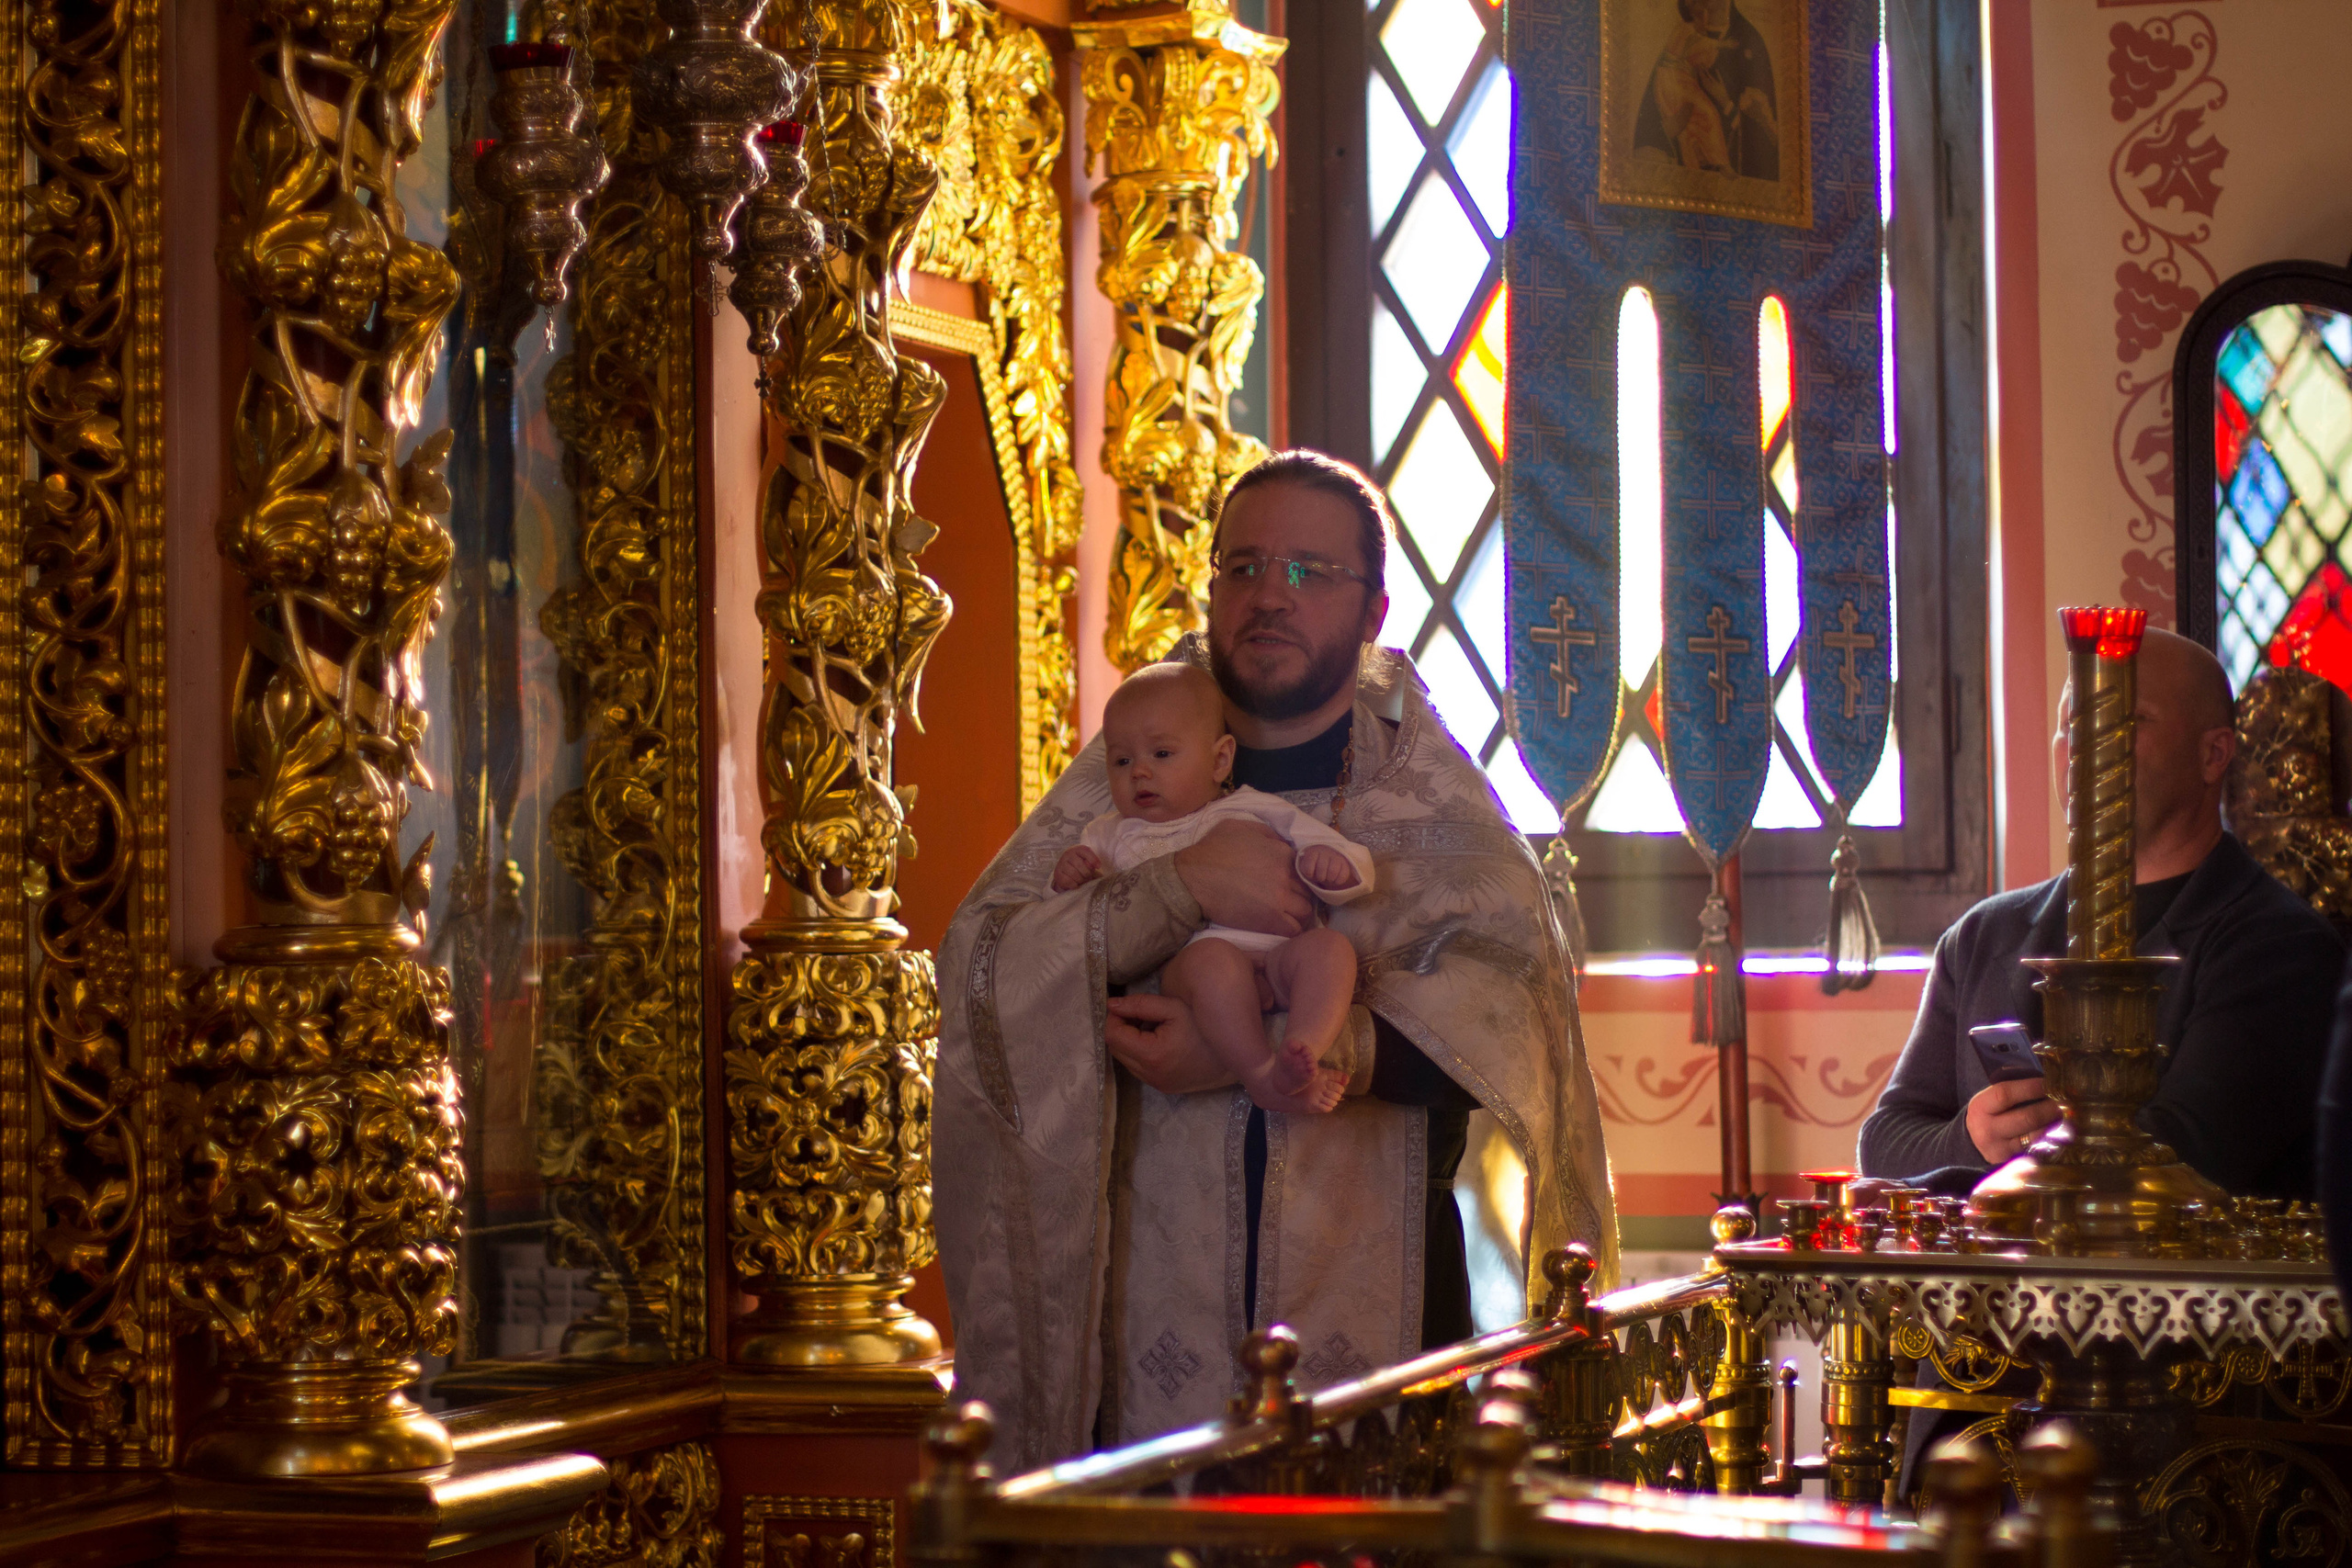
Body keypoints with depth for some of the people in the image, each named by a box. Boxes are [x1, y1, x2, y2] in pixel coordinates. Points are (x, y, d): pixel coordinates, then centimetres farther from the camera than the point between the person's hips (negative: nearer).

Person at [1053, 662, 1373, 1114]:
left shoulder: (1255, 811, 26)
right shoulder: (1113, 835, 29)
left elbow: (1355, 871, 19)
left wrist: (1330, 861, -5)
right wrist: (1070, 881, 2)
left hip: (1279, 954, 2)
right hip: (1179, 959, -2)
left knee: (1328, 945, -30)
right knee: (1213, 957, -36)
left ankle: (1303, 1049, -51)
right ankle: (1260, 1076, -46)